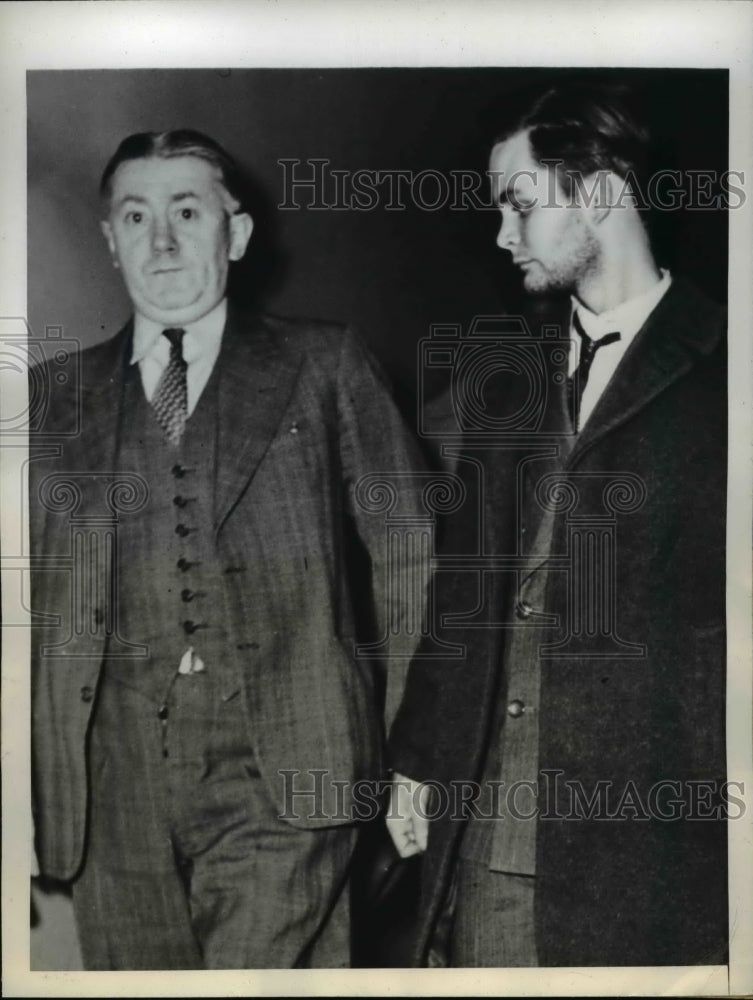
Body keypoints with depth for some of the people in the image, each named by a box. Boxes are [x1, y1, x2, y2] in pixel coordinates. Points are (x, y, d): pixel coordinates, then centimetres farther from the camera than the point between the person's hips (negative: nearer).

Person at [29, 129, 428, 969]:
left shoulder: (322, 367, 8)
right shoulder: (60, 402, 14)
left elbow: (405, 561, 5)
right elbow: (32, 603, 13)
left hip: (281, 776, -2)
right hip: (114, 784, 3)